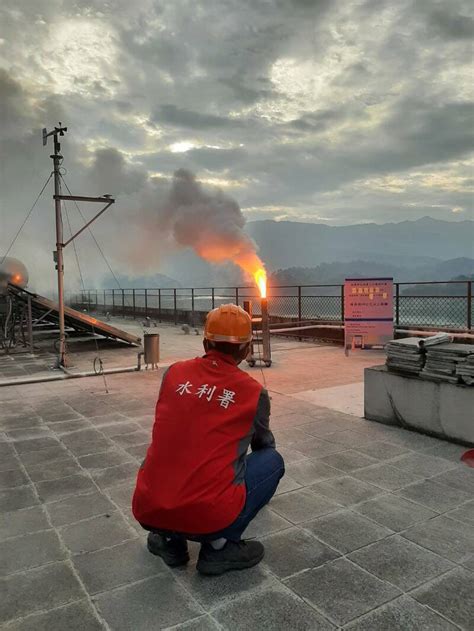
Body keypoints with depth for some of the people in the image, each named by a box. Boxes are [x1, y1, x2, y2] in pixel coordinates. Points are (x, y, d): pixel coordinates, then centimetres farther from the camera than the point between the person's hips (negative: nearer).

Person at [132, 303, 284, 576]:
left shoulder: (174, 373, 5)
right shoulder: (254, 392, 0)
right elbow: (264, 443, 22)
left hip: (147, 512, 4)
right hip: (207, 517, -4)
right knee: (273, 460, 16)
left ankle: (169, 540, 20)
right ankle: (220, 546, 8)